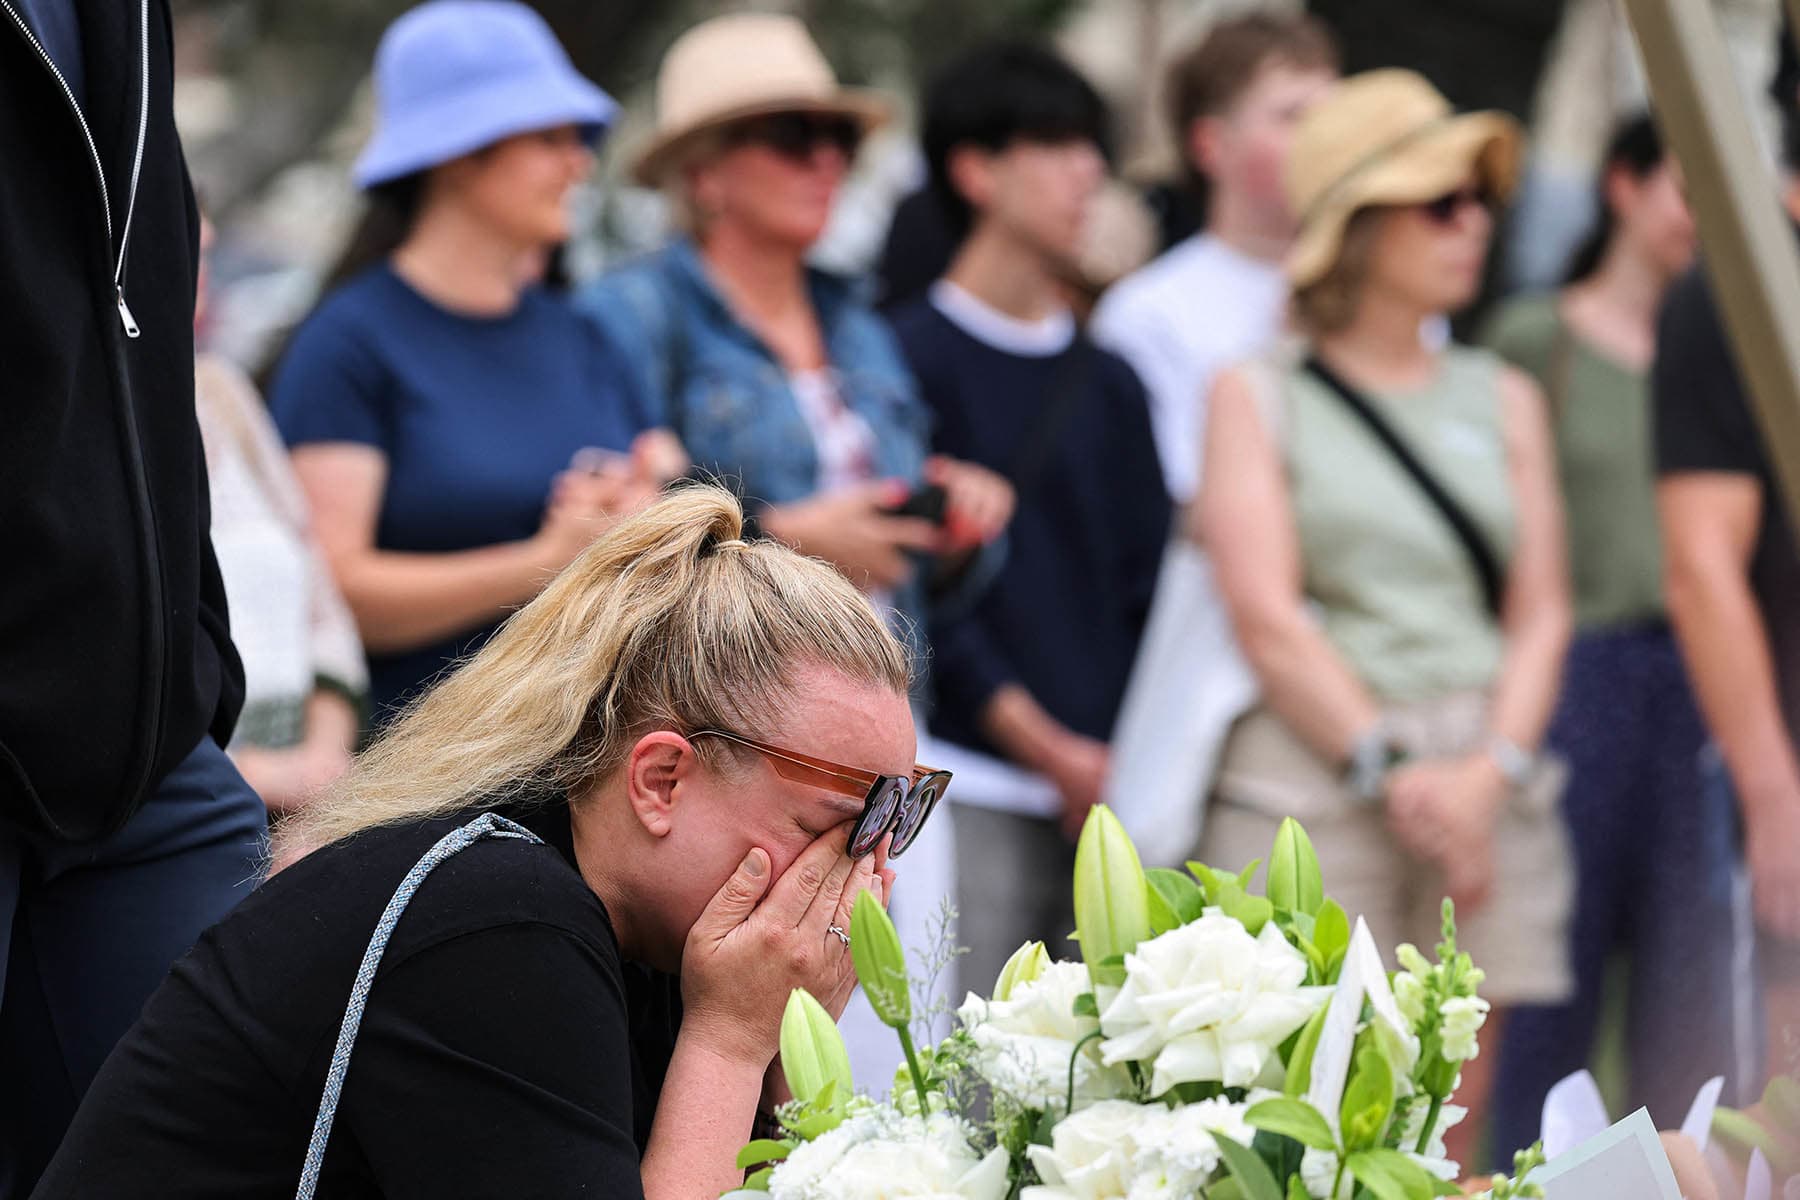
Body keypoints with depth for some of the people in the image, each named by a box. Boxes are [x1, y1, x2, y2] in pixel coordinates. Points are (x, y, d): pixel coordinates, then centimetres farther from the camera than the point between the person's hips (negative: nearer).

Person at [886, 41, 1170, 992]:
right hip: (973, 786, -5)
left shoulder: (1105, 384, 17)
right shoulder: (913, 359, -1)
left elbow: (1149, 579, 15)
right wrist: (1045, 746, -10)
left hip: (1110, 788, 5)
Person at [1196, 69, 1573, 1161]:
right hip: (1312, 778, -4)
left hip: (1490, 791, 4)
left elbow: (1542, 611, 11)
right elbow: (1267, 616, -4)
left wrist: (1489, 771, -5)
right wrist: (1391, 771, -11)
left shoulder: (1503, 397, 17)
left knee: (1452, 1128, 1)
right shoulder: (1260, 396, 5)